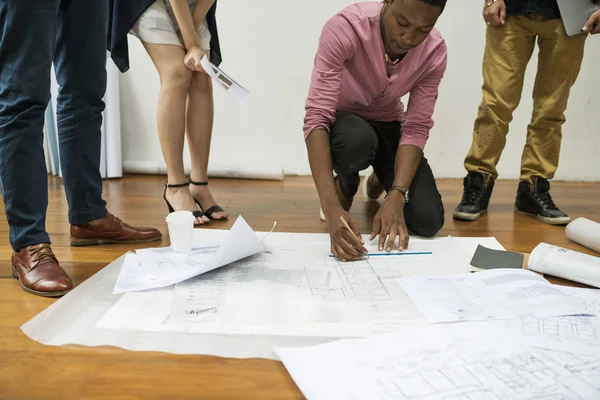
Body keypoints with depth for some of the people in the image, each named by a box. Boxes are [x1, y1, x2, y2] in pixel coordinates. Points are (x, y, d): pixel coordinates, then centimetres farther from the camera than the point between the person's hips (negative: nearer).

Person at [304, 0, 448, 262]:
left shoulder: (434, 52, -19)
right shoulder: (344, 28, -32)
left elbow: (416, 128, -19)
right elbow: (317, 116, -38)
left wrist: (396, 197, -35)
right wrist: (331, 206, -48)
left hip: (388, 124, 3)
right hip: (341, 122, -2)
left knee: (428, 221, -15)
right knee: (357, 139, -40)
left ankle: (380, 180, 20)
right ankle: (345, 186, -2)